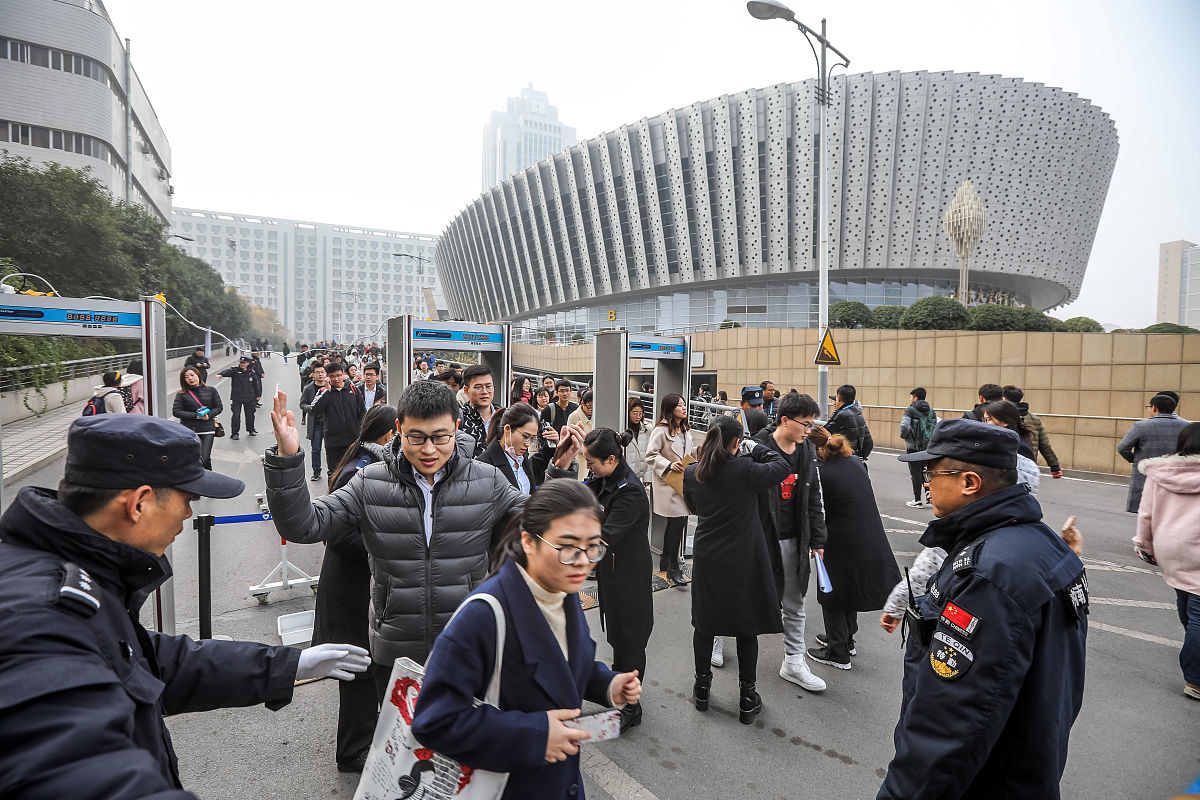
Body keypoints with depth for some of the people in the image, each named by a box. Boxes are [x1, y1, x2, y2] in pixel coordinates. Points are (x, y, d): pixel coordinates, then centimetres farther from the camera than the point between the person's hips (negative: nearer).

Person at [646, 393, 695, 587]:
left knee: (674, 522, 15)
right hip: (667, 482, -9)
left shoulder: (685, 429, 14)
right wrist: (669, 465, -24)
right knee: (678, 521, -14)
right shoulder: (661, 430, -13)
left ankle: (666, 561, 28)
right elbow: (650, 455, -15)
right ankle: (673, 568, -7)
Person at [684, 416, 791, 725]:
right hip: (743, 560, -3)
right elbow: (782, 467, -4)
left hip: (706, 560, 4)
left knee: (704, 623, 17)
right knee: (747, 627, 11)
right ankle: (747, 699, 22)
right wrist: (757, 448, 6)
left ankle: (702, 688, 32)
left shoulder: (691, 473, -5)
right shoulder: (745, 470, -19)